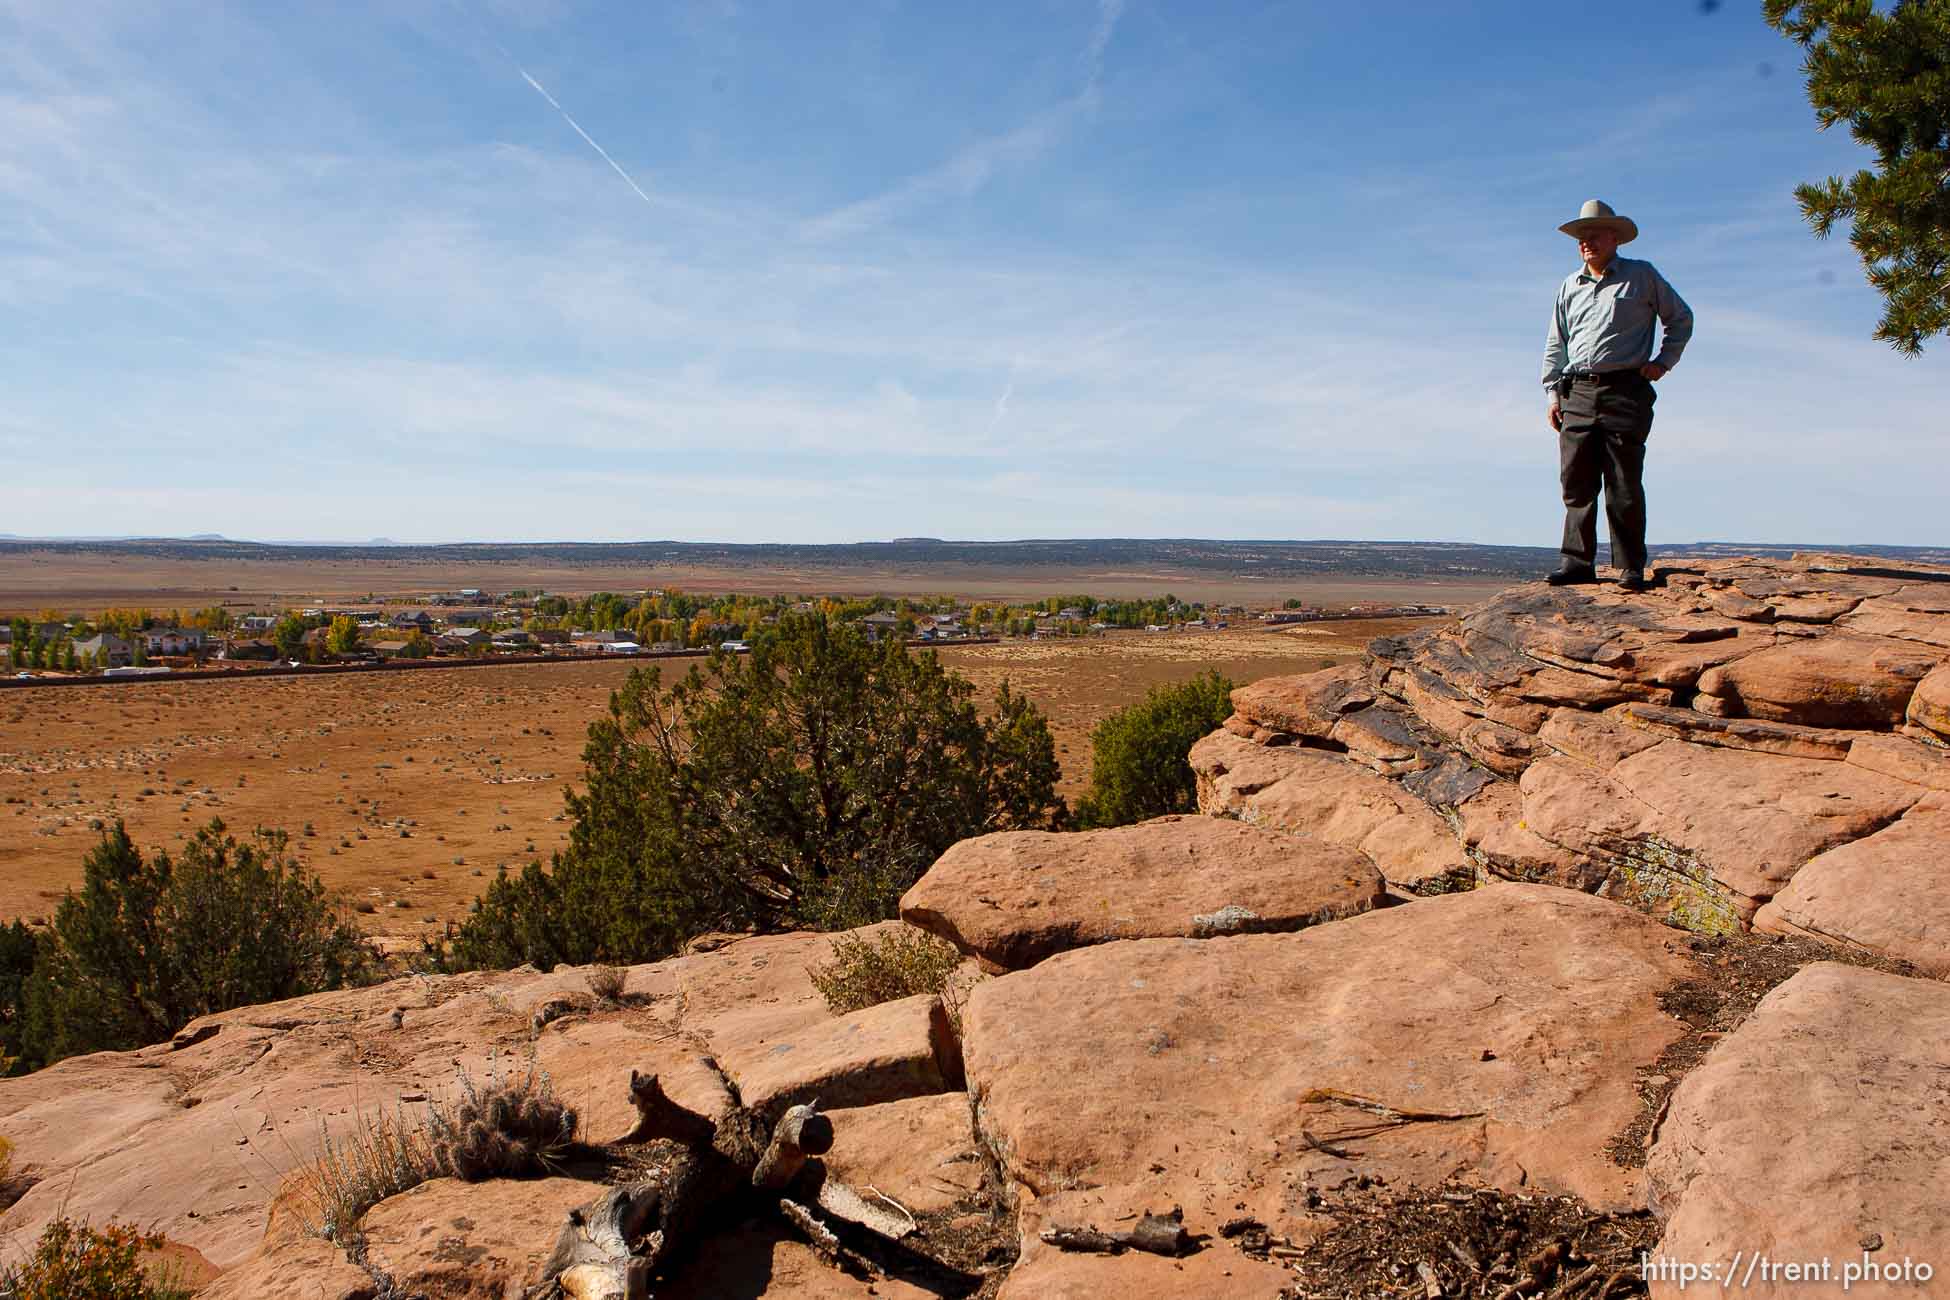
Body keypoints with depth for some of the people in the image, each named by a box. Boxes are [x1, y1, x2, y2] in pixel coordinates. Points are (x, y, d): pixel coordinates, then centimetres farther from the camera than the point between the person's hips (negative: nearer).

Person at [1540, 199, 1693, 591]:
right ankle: (1578, 563, 1)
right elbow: (1555, 343, 19)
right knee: (1576, 483, -2)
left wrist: (1663, 361, 4)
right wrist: (1553, 393, 10)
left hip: (1626, 391, -3)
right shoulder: (1569, 287, 18)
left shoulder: (1642, 276, 8)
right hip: (1577, 393, 4)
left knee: (1624, 486, -5)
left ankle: (1631, 567, 0)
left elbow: (1681, 318, 17)